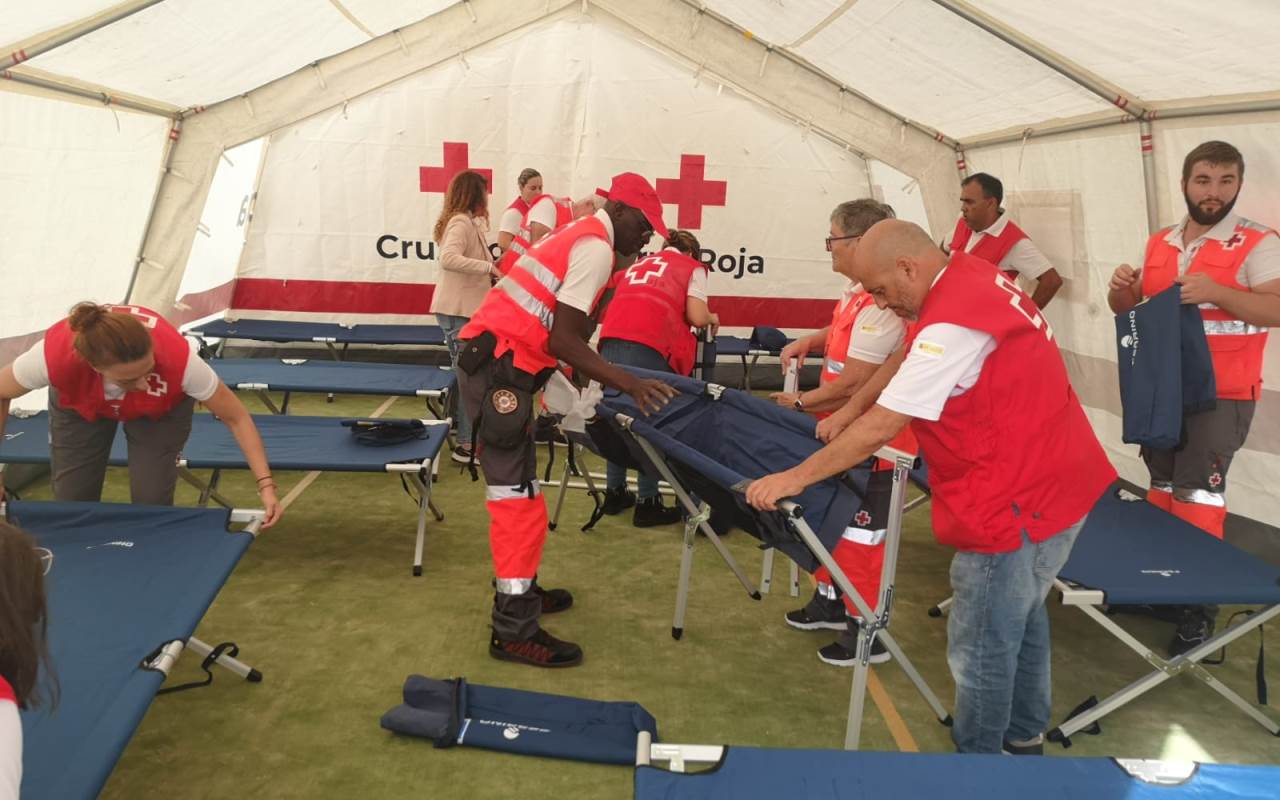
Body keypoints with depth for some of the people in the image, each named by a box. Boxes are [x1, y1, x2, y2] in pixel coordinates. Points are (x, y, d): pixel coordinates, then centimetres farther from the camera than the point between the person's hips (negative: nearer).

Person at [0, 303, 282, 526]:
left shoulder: (178, 358, -44)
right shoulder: (55, 355, -42)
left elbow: (236, 418, -28)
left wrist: (266, 485, -33)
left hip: (159, 409, -1)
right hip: (81, 406, 1)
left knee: (151, 501, -12)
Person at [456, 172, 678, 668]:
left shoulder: (579, 235, 20)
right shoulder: (597, 247, -12)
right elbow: (562, 340, -21)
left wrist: (586, 373, 11)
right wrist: (629, 384, -23)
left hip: (494, 359, 11)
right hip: (499, 365, -11)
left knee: (515, 487, 18)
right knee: (517, 494, -9)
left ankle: (519, 590, 30)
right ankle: (514, 629, -5)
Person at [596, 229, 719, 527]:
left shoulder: (637, 265, 32)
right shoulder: (692, 267, 17)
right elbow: (696, 316, 4)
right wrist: (712, 319, 26)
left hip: (612, 340, 5)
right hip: (649, 346, -5)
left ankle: (615, 492, 25)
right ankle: (647, 502, 8)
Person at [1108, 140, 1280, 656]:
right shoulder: (1158, 244, 8)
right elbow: (1128, 308, 16)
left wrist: (1215, 292, -35)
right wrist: (1120, 290, -7)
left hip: (1221, 394, -6)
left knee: (1197, 496, -7)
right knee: (1162, 487, 15)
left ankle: (1199, 601, 4)